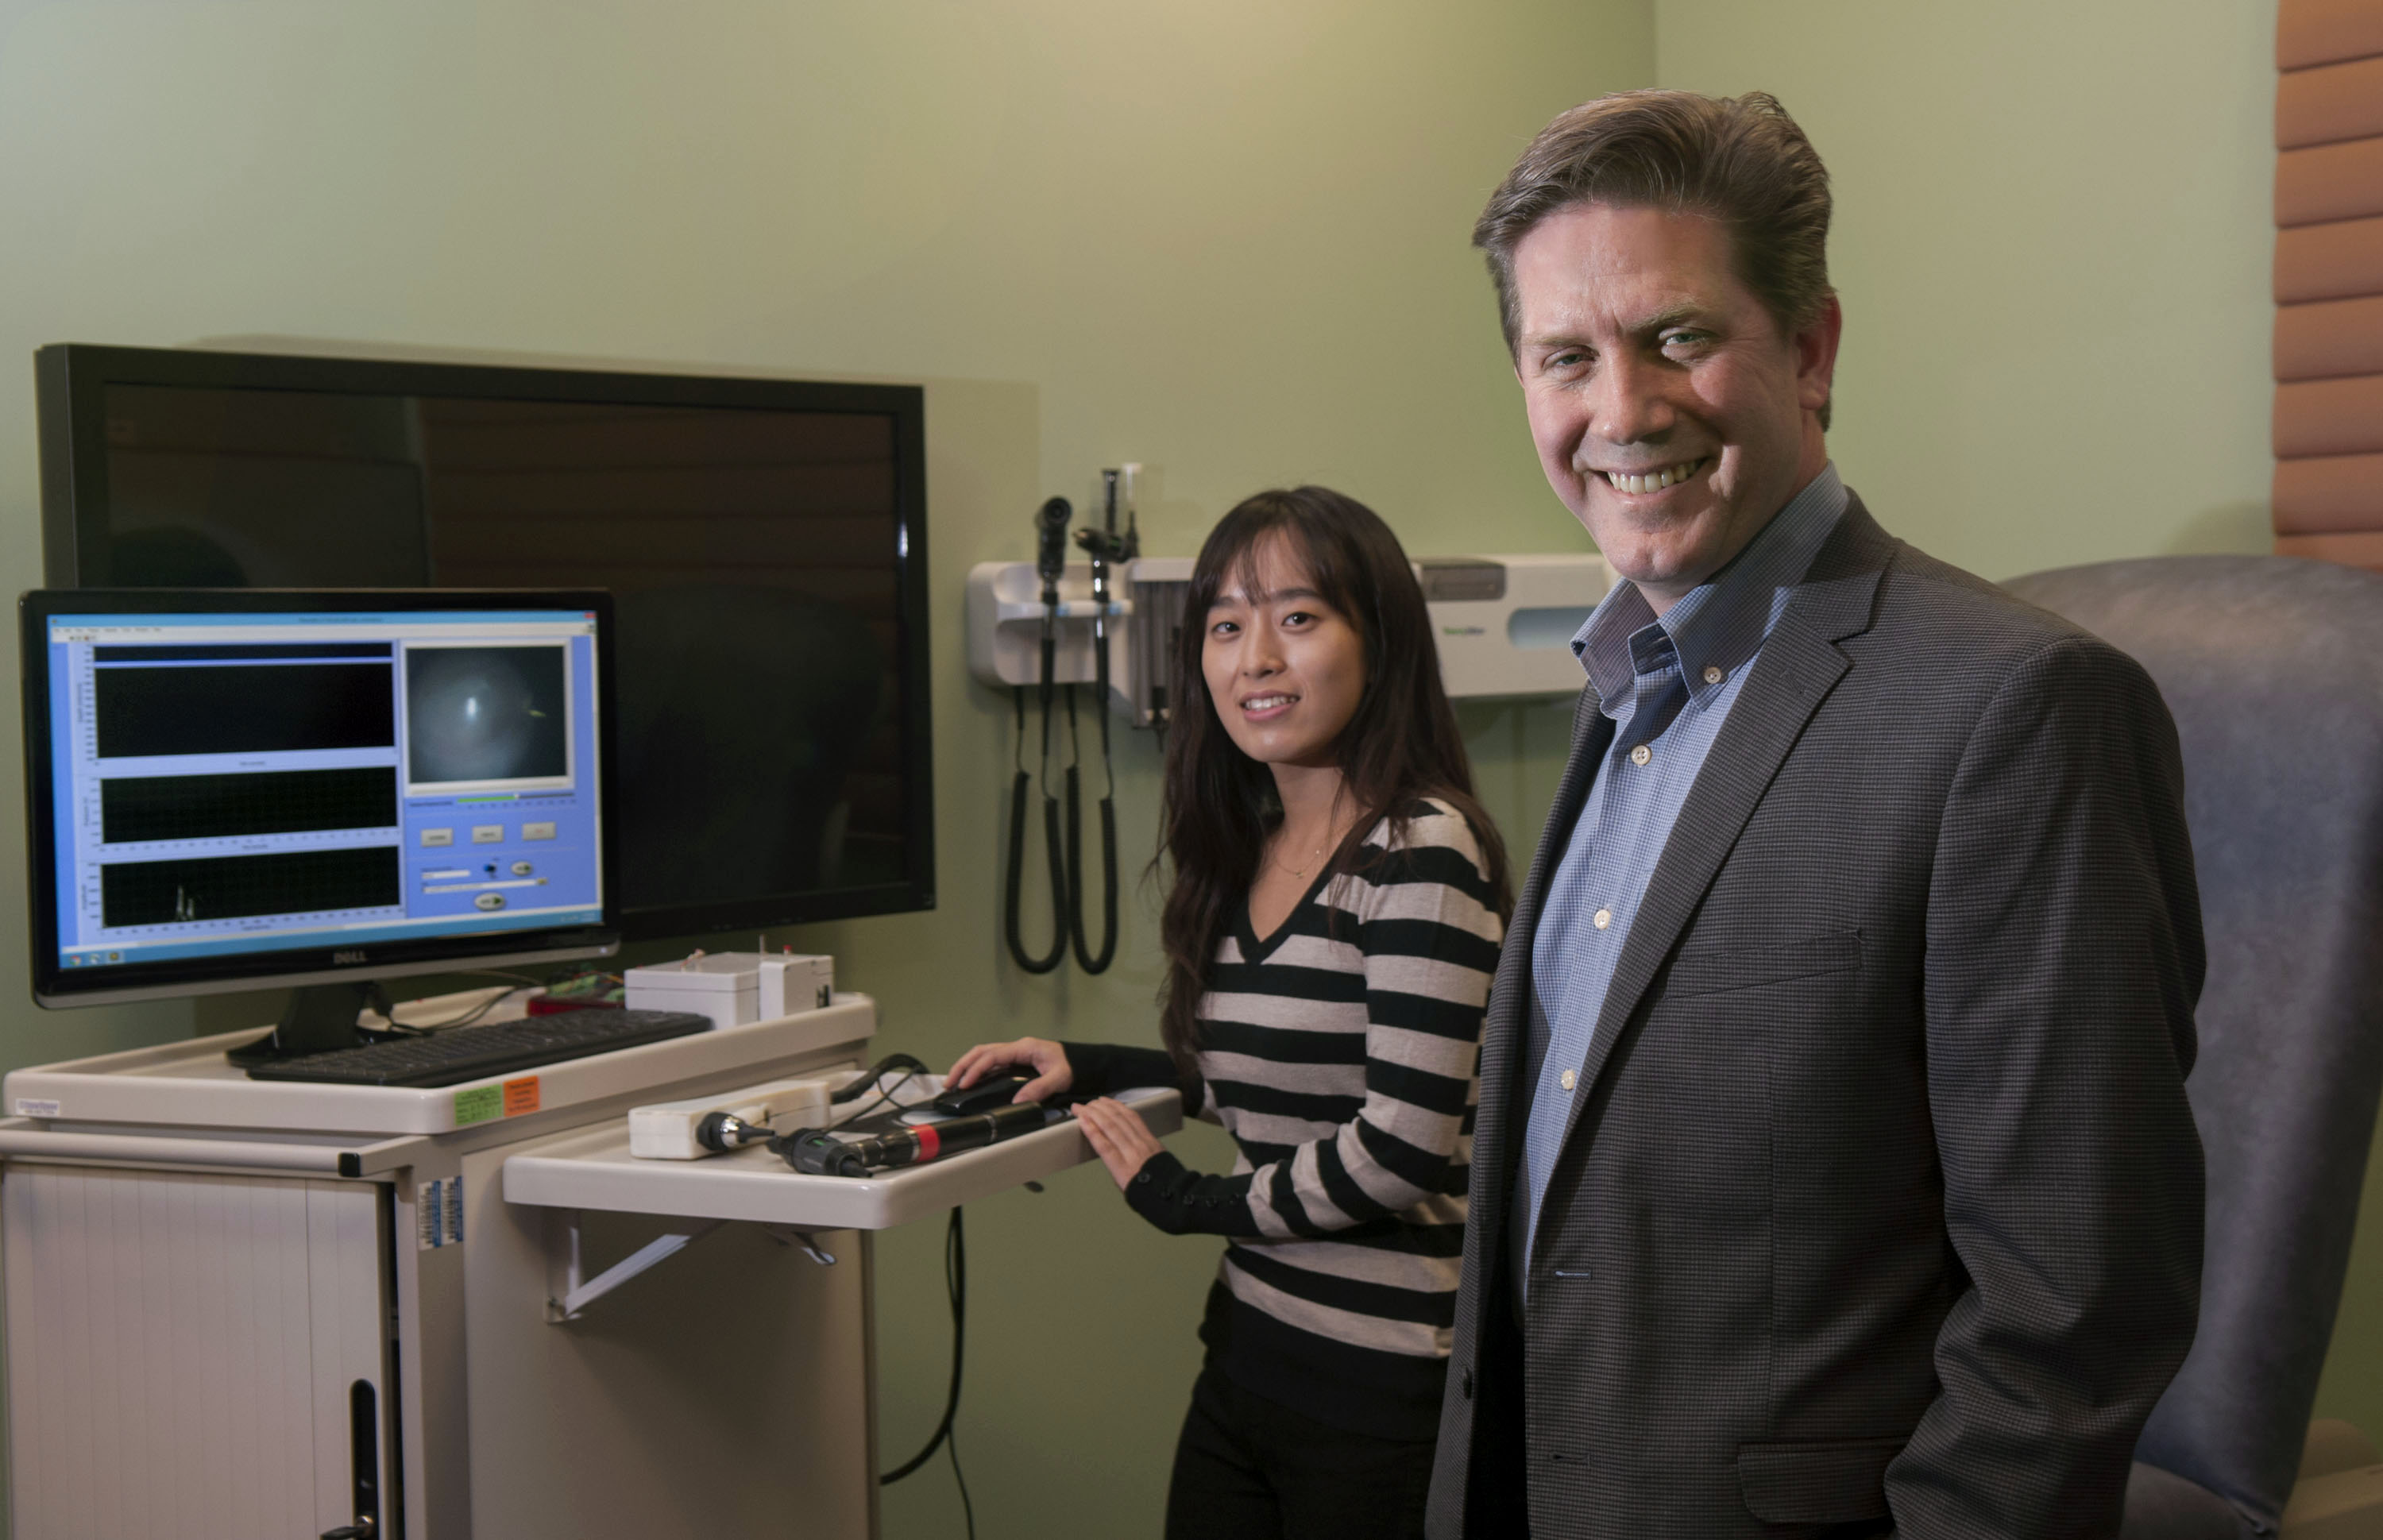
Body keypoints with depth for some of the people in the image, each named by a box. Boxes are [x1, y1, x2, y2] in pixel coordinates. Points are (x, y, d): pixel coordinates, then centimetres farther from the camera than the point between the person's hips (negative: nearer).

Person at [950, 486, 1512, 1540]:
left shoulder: (1419, 851, -16)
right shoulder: (1247, 853, 9)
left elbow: (1404, 1142, -22)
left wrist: (1188, 1200, -10)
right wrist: (1092, 1069, 11)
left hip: (1381, 1385, -7)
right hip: (1248, 1355, 8)